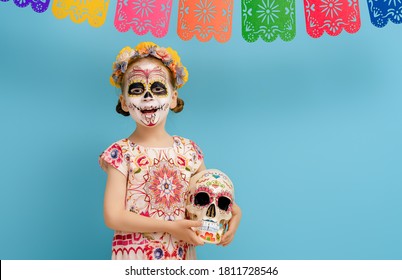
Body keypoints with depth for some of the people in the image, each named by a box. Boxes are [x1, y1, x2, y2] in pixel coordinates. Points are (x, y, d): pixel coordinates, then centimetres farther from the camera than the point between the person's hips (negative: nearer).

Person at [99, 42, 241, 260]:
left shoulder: (189, 150, -3)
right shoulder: (121, 153, -12)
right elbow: (113, 217, -16)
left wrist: (234, 212, -11)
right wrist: (170, 227, -20)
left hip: (182, 253, 4)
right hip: (135, 254, -3)